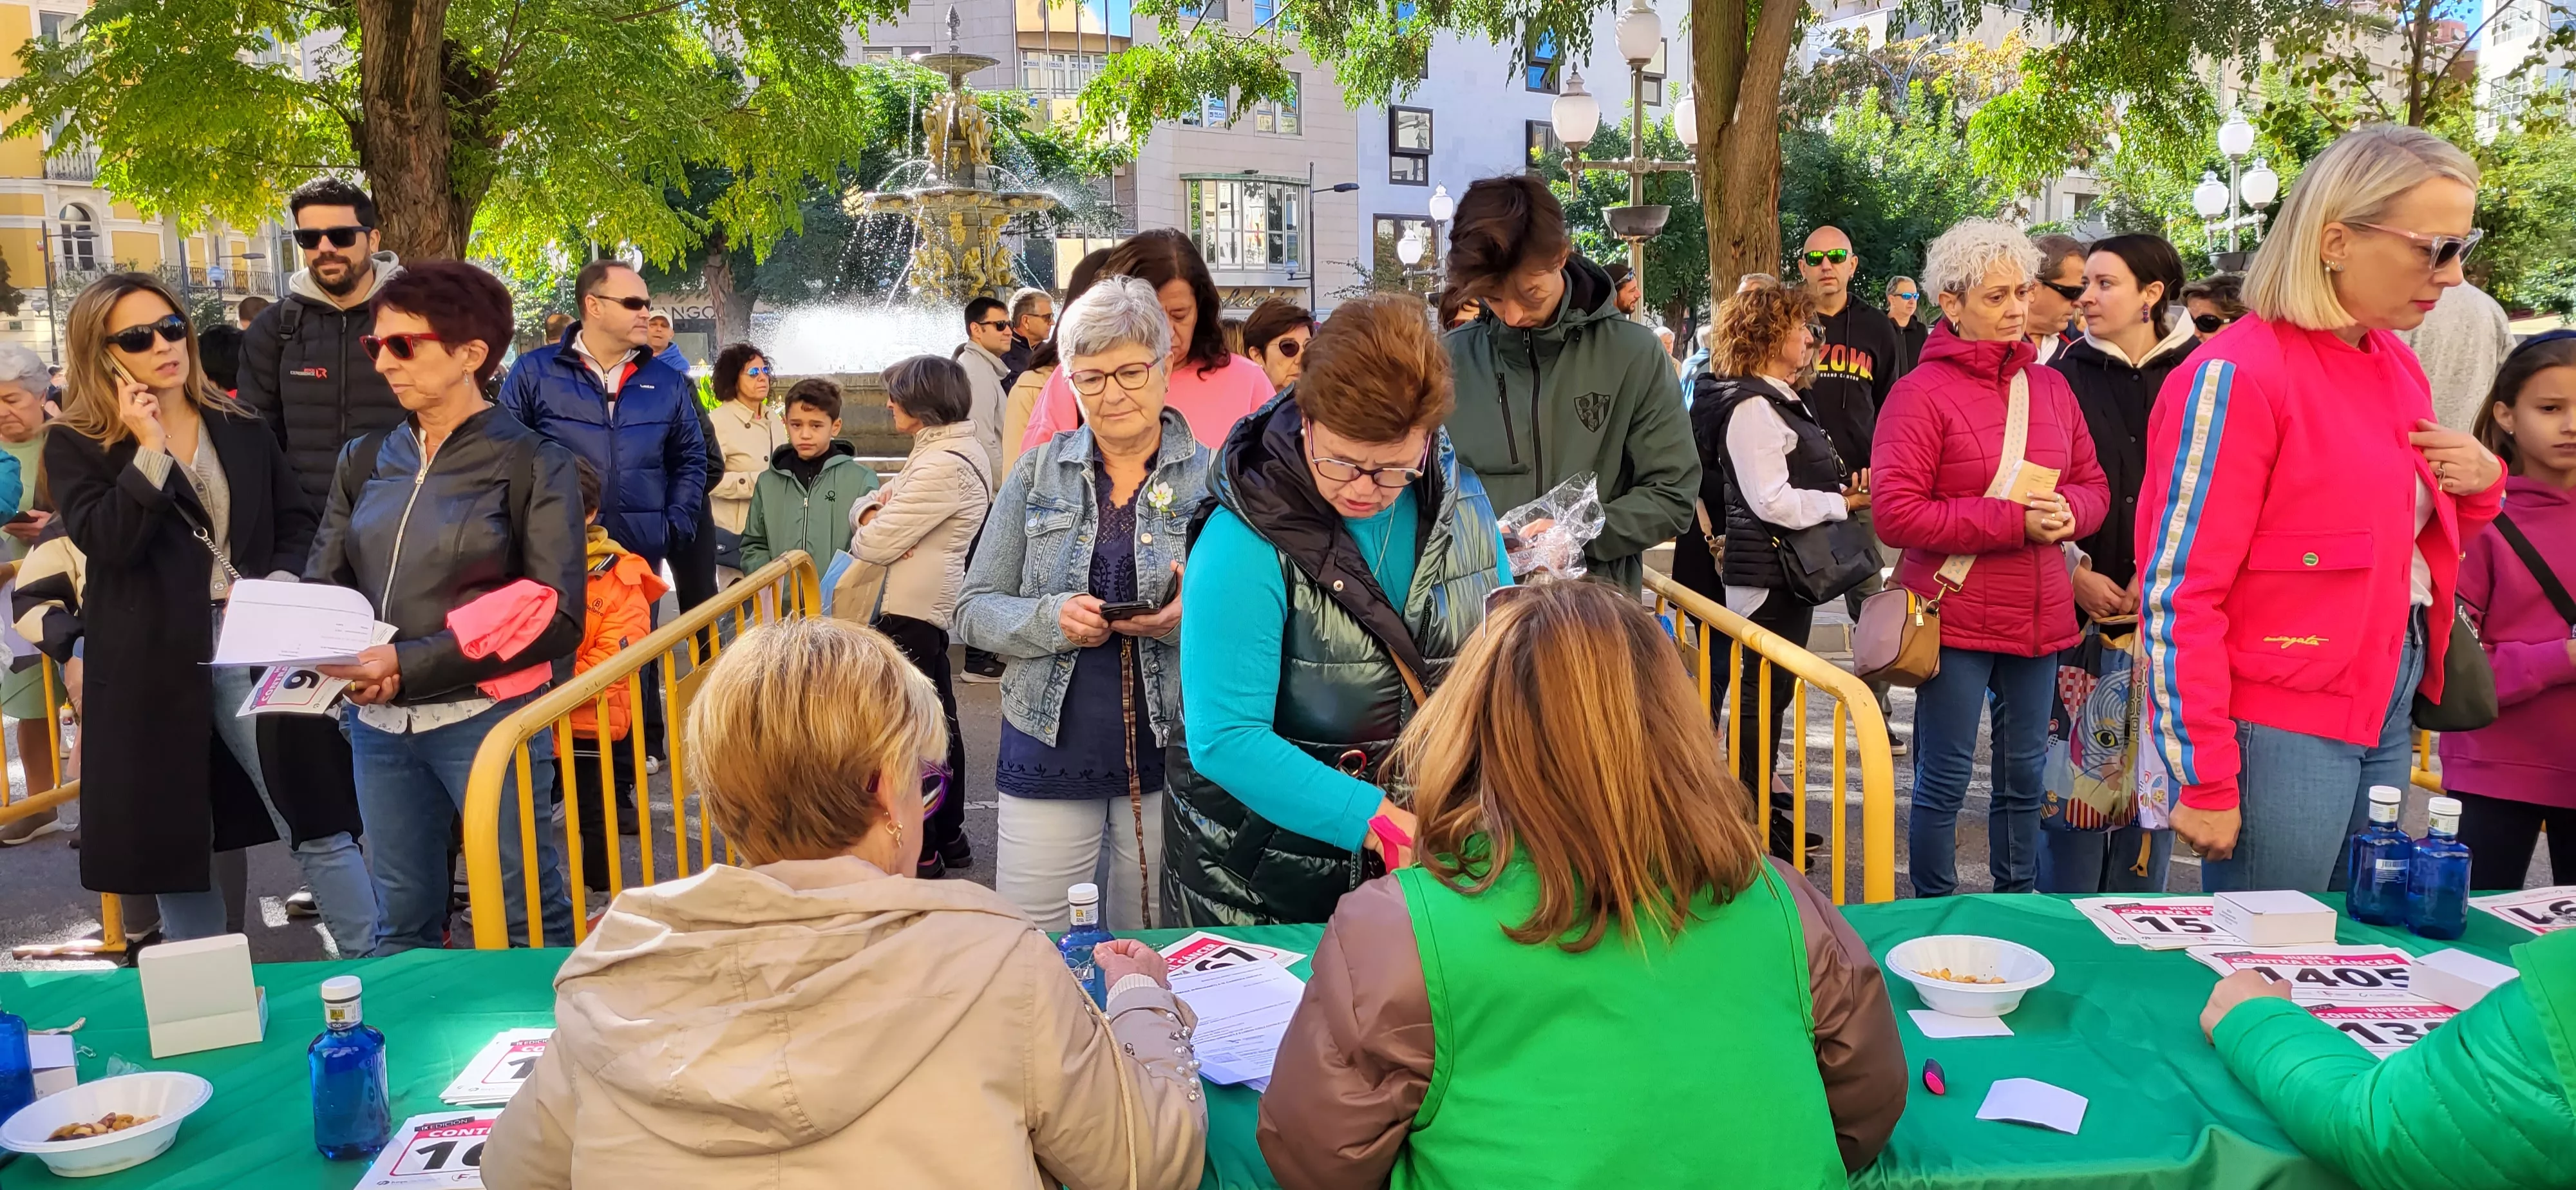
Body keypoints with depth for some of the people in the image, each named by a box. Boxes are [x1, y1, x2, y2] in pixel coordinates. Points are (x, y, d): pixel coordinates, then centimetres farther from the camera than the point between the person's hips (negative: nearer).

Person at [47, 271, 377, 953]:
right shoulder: (76, 447, 1)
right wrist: (149, 449, -17)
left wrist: (278, 585, -6)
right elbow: (109, 544, -14)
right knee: (173, 842, 10)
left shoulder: (241, 427, 10)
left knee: (319, 823, -3)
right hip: (151, 663, -1)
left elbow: (297, 521, 12)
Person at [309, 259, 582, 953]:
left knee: (531, 915, 3)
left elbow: (558, 618, -13)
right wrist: (333, 657, -12)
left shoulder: (534, 463, -5)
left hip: (487, 718, -5)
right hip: (379, 723, 5)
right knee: (402, 919, 15)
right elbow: (322, 584, 11)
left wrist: (411, 665, -18)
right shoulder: (366, 462, 12)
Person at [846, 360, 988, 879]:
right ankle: (949, 836, 28)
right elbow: (864, 504, 15)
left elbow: (873, 546, -21)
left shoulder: (944, 465, -20)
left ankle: (921, 852, 8)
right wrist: (872, 512, -8)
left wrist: (869, 531, 1)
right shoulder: (949, 447, 13)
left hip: (911, 614, -10)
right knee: (938, 720, 17)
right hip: (931, 607, 10)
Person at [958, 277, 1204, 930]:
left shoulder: (1213, 479, -1)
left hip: (1168, 750, -1)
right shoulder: (1039, 473, 5)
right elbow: (974, 609, 4)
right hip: (1050, 748, 1)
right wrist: (1052, 619, -15)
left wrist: (1188, 618, -22)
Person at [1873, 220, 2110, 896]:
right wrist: (2015, 519, -19)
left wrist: (2067, 509, -10)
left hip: (2039, 616, 6)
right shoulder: (1921, 393, -10)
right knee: (1944, 782, 2)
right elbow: (1895, 513, -17)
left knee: (2024, 776, 16)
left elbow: (2093, 486, 15)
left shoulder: (2049, 387, 10)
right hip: (1955, 619, -6)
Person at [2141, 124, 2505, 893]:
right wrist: (2204, 783, -18)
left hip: (2387, 715, 8)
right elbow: (2178, 592, -19)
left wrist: (2479, 484, 2)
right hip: (2280, 734, -8)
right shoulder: (2236, 377, -16)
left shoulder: (2397, 369, 10)